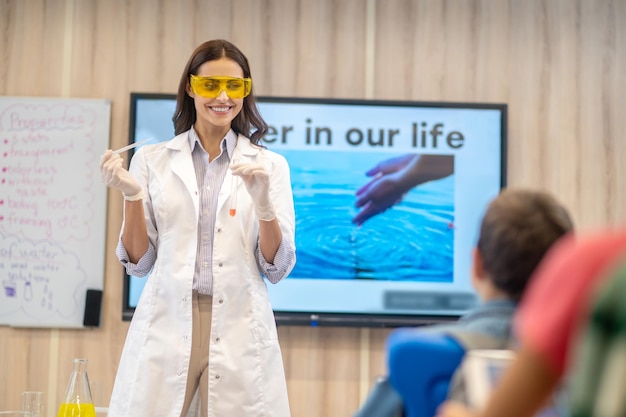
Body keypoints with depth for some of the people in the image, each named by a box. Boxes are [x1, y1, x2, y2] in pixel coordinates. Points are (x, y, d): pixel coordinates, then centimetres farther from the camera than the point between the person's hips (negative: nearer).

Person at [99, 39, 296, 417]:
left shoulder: (270, 165, 5)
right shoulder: (153, 160, 6)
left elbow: (277, 269, 2)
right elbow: (139, 262, 7)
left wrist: (263, 201, -13)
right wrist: (132, 196, -8)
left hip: (239, 332, 0)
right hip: (166, 328, 0)